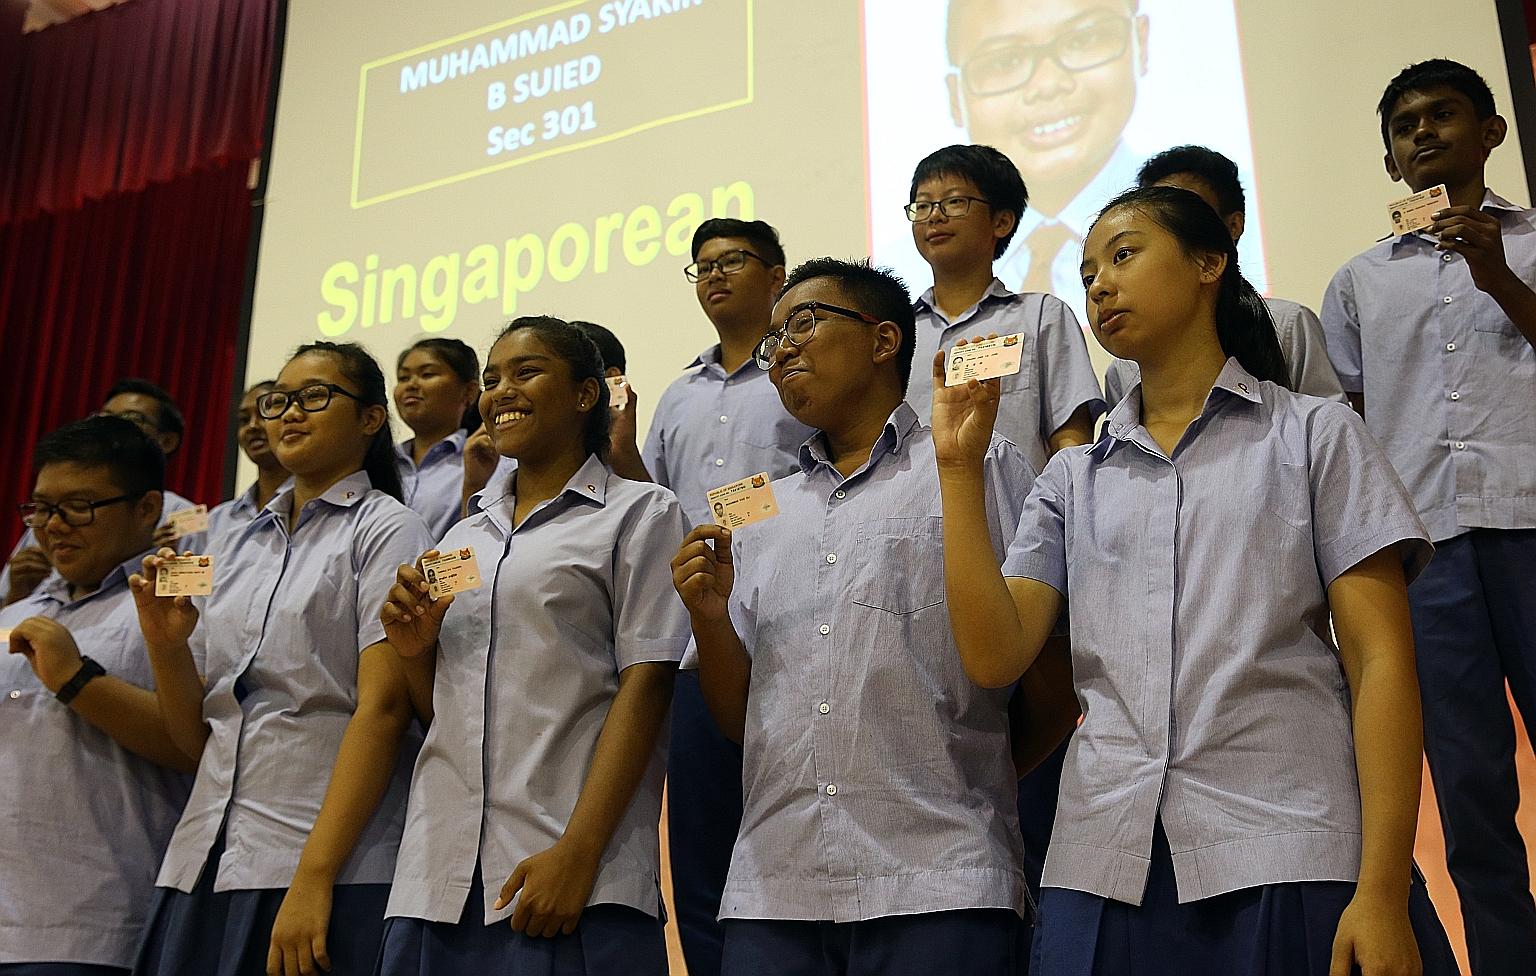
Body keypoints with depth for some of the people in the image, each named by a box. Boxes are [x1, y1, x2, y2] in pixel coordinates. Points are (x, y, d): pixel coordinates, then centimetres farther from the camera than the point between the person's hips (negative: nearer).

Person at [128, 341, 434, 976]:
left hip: (329, 870, -5)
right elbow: (197, 737, 14)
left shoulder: (386, 531, -2)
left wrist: (313, 877, -20)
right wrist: (165, 644, -4)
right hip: (202, 863, 5)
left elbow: (383, 710, -13)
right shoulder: (236, 548, 14)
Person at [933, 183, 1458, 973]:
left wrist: (1384, 889, -11)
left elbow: (1380, 663, -2)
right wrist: (960, 467, -1)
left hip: (1290, 863, -3)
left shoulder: (1315, 436, 6)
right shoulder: (1073, 479, 16)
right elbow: (995, 656, 3)